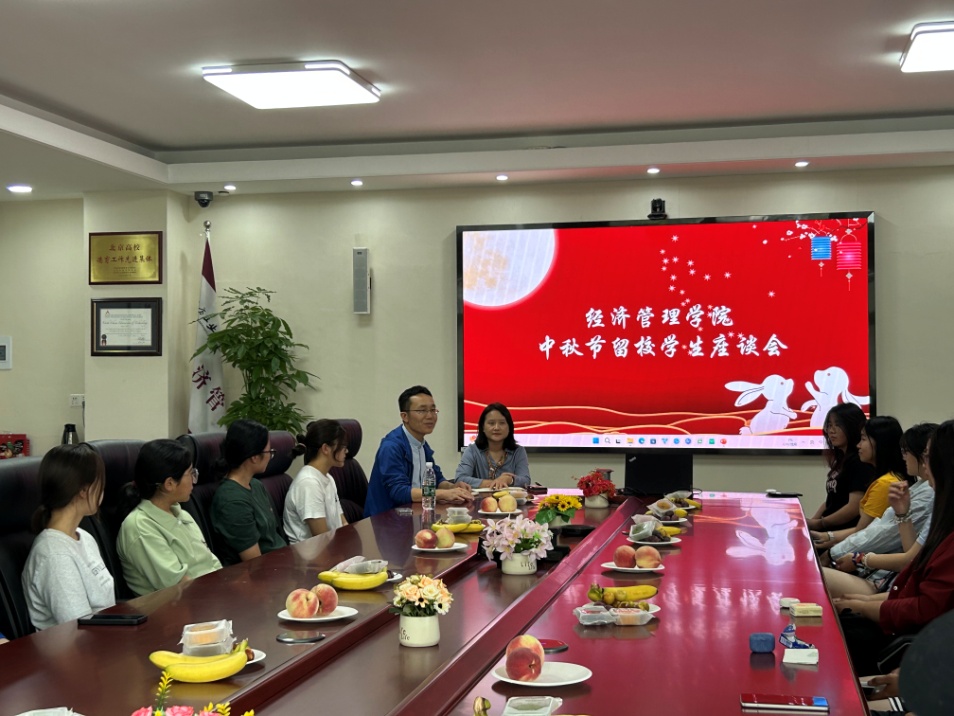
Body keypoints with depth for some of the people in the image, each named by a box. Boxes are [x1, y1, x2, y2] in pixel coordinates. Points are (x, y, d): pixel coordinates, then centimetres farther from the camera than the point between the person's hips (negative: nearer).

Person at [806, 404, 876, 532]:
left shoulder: (859, 462, -9)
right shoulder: (840, 460, 18)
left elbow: (854, 507, -17)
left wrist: (819, 523, -7)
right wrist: (811, 522, 5)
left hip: (845, 534, -8)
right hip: (829, 531, 8)